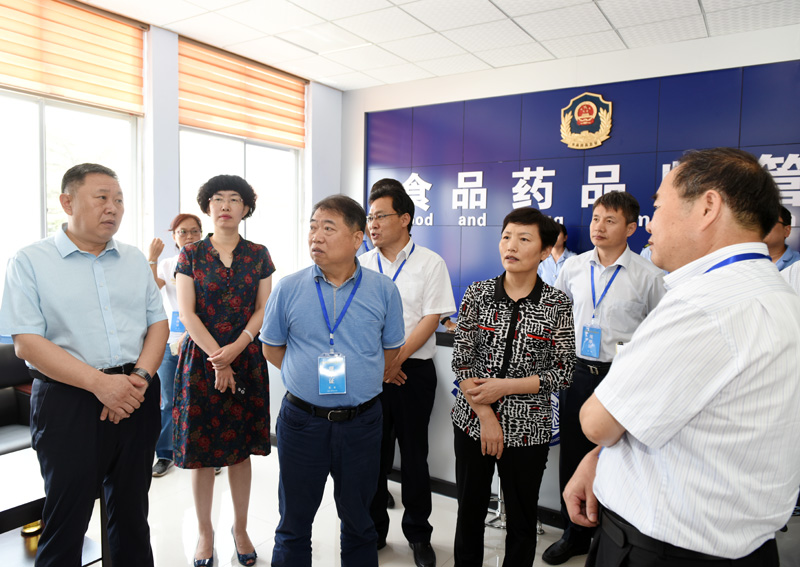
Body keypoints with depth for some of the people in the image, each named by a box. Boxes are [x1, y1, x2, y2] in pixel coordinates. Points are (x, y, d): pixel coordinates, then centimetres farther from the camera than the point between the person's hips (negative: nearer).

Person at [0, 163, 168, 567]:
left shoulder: (135, 260, 10)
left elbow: (158, 322, 8)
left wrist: (140, 376, -9)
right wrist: (101, 383, -19)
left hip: (137, 395, 4)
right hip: (69, 401, -4)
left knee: (132, 511, 16)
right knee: (66, 517, 7)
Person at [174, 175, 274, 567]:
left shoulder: (258, 254, 5)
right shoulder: (191, 254, 2)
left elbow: (263, 309, 1)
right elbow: (186, 313, -4)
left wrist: (235, 349, -14)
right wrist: (217, 359, -13)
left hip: (246, 359, 1)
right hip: (200, 358, -1)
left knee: (241, 449, 8)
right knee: (201, 449, 5)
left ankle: (240, 528, 25)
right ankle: (205, 532, 23)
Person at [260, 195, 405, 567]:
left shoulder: (383, 291, -3)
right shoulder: (289, 288, -3)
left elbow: (391, 351, 7)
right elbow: (271, 348, 8)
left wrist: (358, 382, 5)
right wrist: (308, 376, 5)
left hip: (361, 421, 0)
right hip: (301, 420, 0)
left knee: (359, 521, 17)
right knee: (294, 521, 15)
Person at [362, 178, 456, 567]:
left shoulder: (430, 263, -2)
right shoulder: (362, 265, 6)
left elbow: (431, 318, -8)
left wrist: (395, 360, -13)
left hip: (413, 371, -2)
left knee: (414, 454, 8)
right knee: (373, 453, 10)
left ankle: (418, 534, 26)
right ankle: (374, 530, 28)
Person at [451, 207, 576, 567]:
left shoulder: (557, 304, -5)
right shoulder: (477, 294, -2)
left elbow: (562, 373, -7)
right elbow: (461, 361, -4)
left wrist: (503, 386, -14)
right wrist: (486, 416, -11)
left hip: (527, 429, -1)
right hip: (472, 422, 1)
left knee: (522, 520, 13)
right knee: (470, 510, 15)